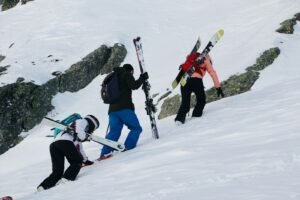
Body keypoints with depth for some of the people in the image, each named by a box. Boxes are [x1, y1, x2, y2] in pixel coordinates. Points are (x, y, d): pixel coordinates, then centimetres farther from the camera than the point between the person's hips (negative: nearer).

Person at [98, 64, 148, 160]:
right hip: (124, 108, -7)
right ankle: (128, 147, -16)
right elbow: (134, 86, -10)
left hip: (113, 109, 7)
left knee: (114, 132, 3)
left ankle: (104, 153, -11)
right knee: (136, 128, 1)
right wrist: (142, 78, 4)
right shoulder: (126, 74, 5)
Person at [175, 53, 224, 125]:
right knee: (201, 101, 15)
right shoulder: (206, 60, 21)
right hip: (196, 80, -4)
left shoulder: (191, 58, 34)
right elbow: (213, 73, 15)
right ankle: (196, 116, 2)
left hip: (184, 80, 4)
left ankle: (180, 118, -14)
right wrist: (218, 88, 15)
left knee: (185, 103, 5)